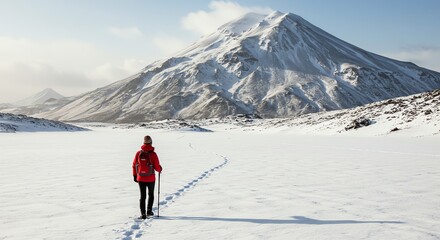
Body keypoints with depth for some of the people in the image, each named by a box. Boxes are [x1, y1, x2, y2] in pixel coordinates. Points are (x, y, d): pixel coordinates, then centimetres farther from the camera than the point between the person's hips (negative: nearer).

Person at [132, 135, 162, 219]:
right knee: (151, 195, 20)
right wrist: (160, 169, 11)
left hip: (140, 178, 2)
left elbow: (134, 165, 2)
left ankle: (143, 213, 5)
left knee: (143, 196, 10)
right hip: (150, 178, -2)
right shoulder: (153, 154, -14)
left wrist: (135, 175, 13)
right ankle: (149, 211, 19)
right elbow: (157, 167, -12)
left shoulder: (138, 153, -5)